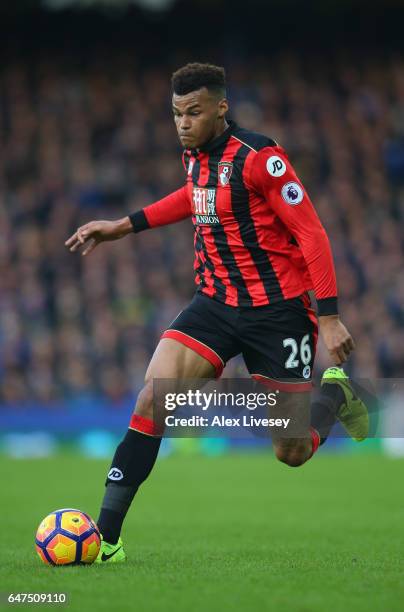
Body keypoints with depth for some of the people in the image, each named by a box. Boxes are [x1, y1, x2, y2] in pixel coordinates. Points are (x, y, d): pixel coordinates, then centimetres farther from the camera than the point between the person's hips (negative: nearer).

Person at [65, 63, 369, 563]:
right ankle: (105, 538, -13)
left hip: (277, 310, -5)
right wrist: (125, 226, 23)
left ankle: (336, 394, 36)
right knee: (152, 398, -16)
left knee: (292, 453, 1)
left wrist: (329, 315, -20)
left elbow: (310, 231, -17)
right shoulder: (194, 156, 4)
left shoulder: (258, 156, -17)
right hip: (215, 304, 5)